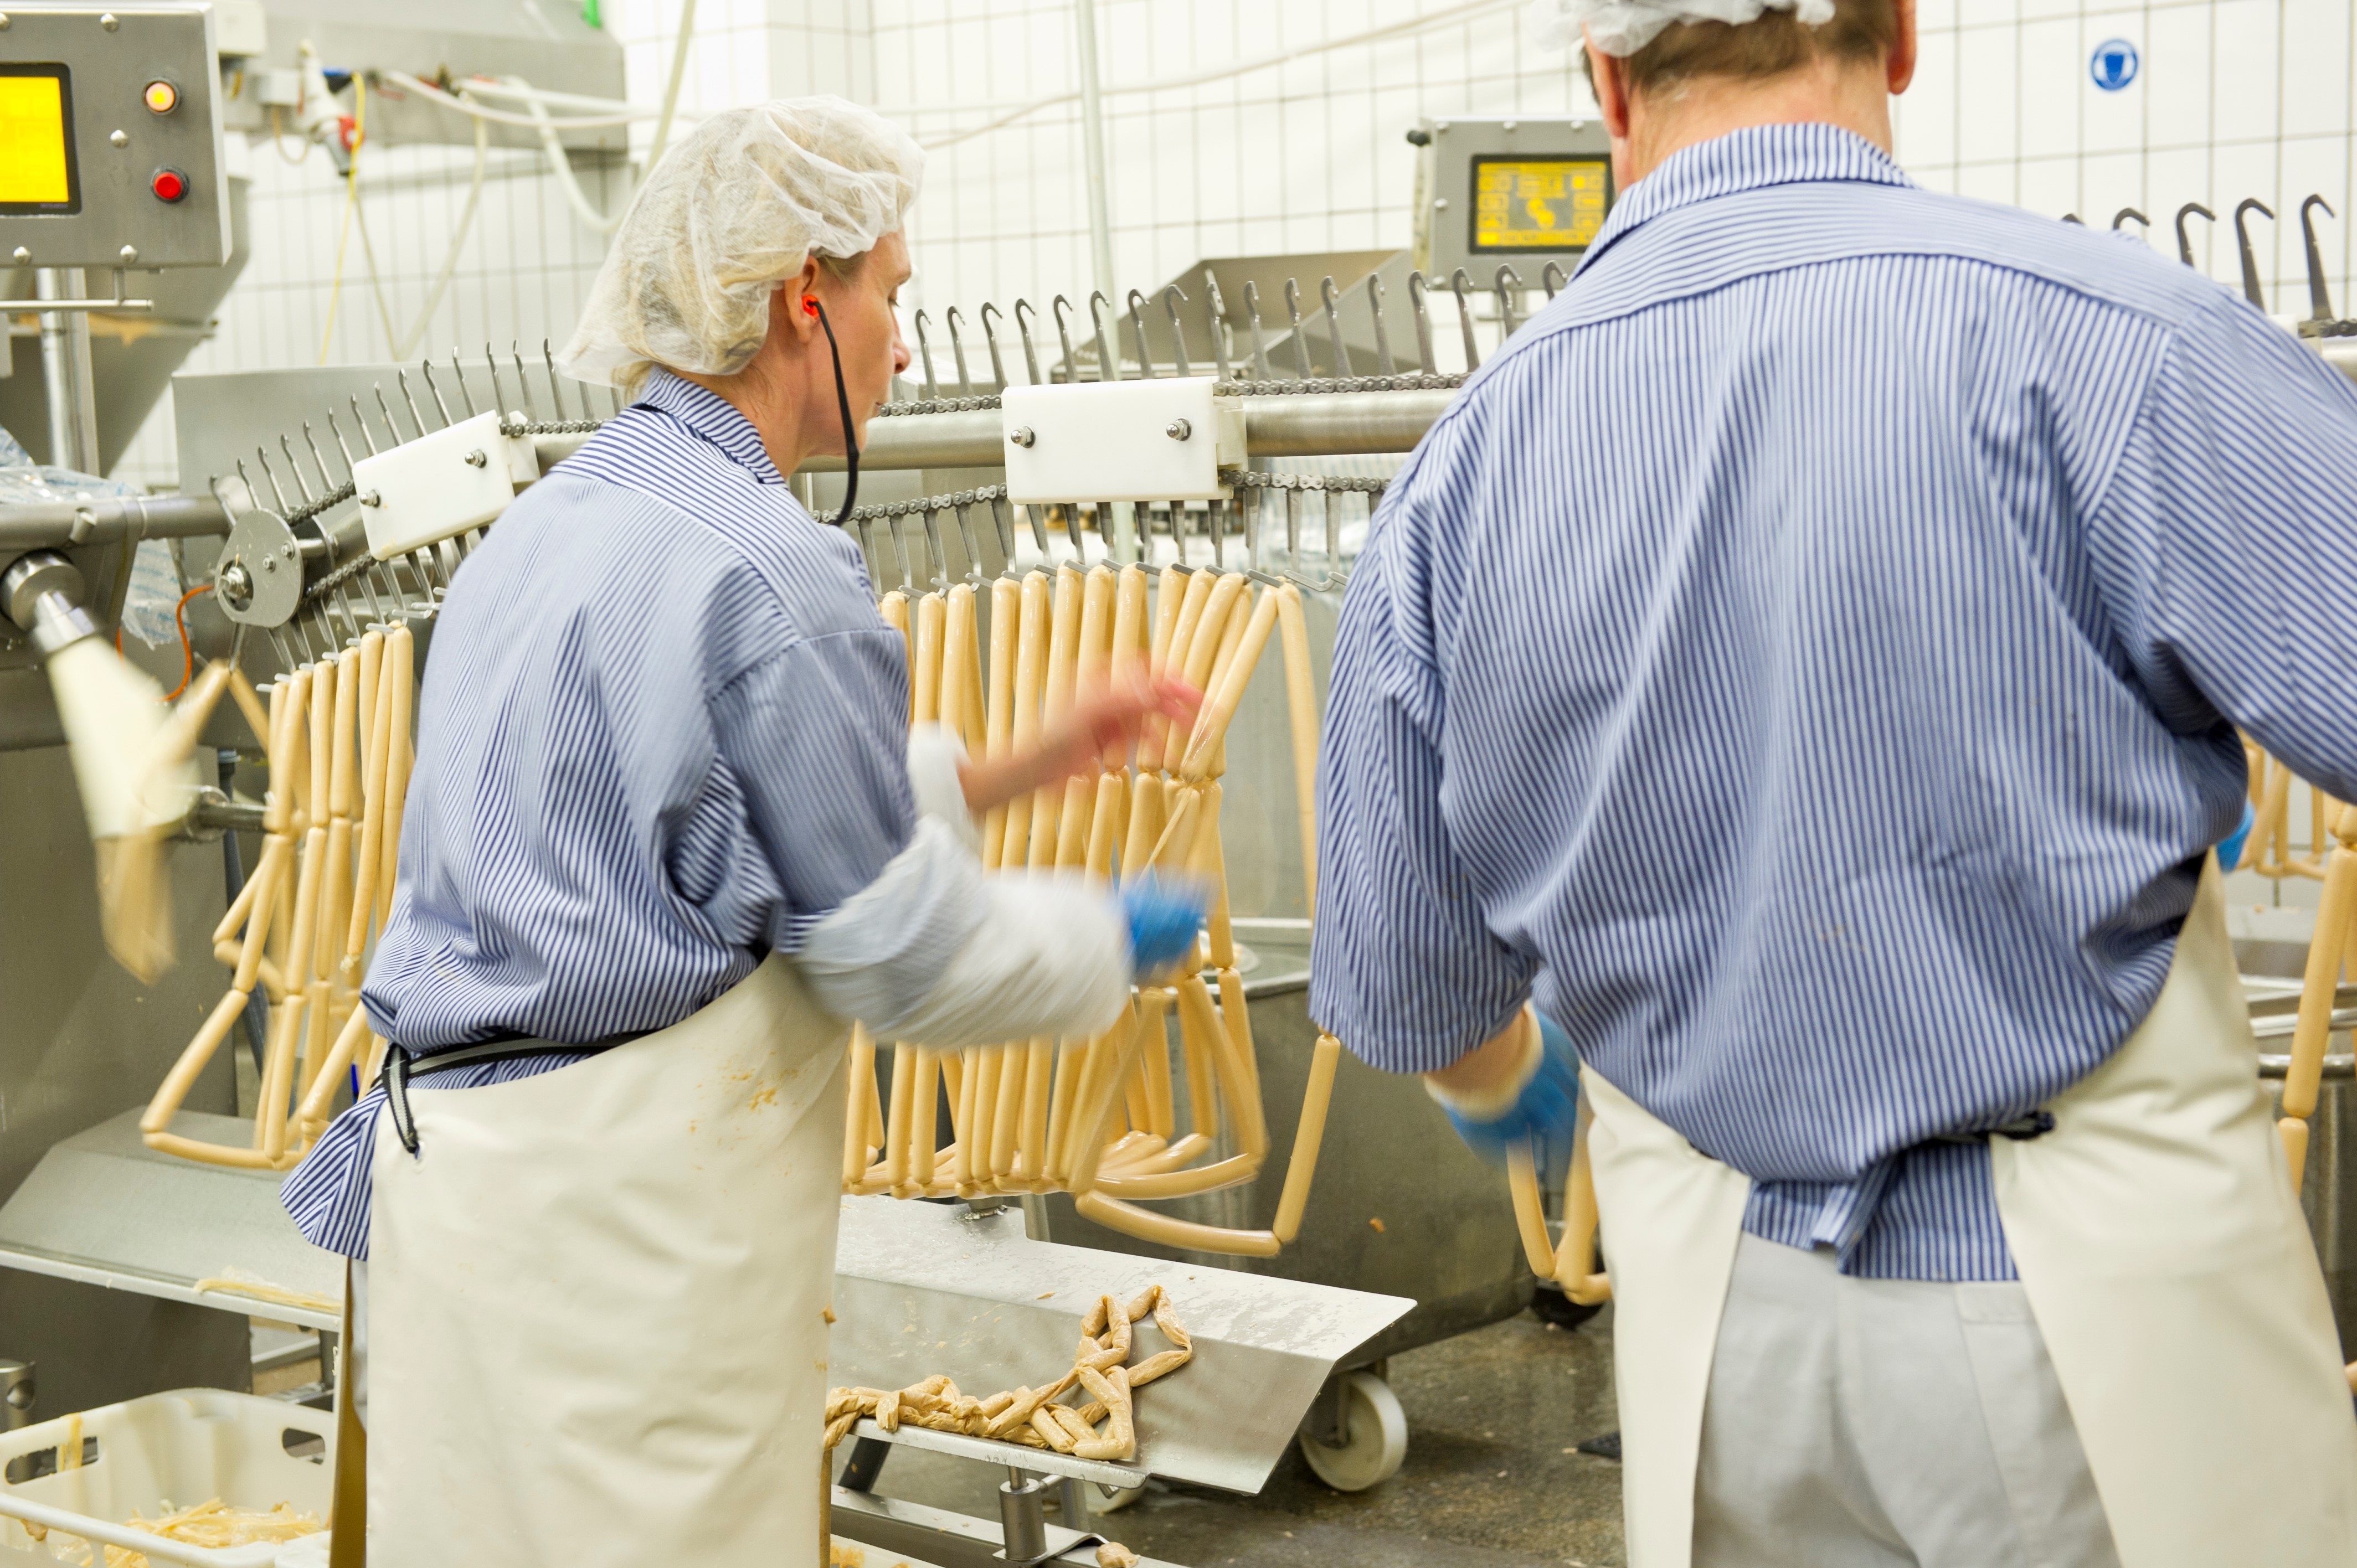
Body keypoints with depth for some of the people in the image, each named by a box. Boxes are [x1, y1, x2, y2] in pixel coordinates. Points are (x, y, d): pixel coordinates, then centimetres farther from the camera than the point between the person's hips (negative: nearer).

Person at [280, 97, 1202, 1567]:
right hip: (619, 1213, -9)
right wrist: (1125, 935, 6)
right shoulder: (770, 568, -16)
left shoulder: (555, 520, 13)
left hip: (452, 1155, 9)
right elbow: (903, 950, -11)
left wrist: (1016, 767, 23)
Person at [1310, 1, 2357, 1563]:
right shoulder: (2088, 333, -17)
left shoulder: (1459, 471, -3)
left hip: (1719, 1326, 4)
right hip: (2104, 1311, -3)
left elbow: (1399, 990, 8)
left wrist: (1501, 1079, 30)